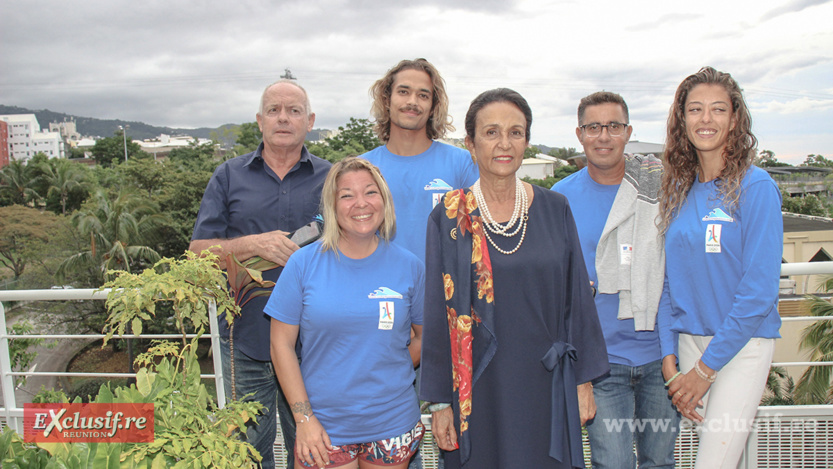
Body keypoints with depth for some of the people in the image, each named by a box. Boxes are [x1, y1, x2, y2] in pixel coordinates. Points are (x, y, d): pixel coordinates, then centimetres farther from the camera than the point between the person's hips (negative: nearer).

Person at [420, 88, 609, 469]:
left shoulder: (555, 210, 1)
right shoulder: (448, 218, -4)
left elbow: (577, 298, 5)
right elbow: (437, 314, -2)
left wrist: (583, 379, 4)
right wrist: (439, 400, -2)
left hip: (546, 386, 2)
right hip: (479, 390, -1)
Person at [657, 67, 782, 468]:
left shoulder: (756, 187, -10)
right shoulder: (678, 191, 6)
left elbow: (759, 288, -14)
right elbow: (669, 281, 9)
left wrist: (706, 367, -13)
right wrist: (669, 357, 0)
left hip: (742, 343, -5)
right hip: (689, 340, 5)